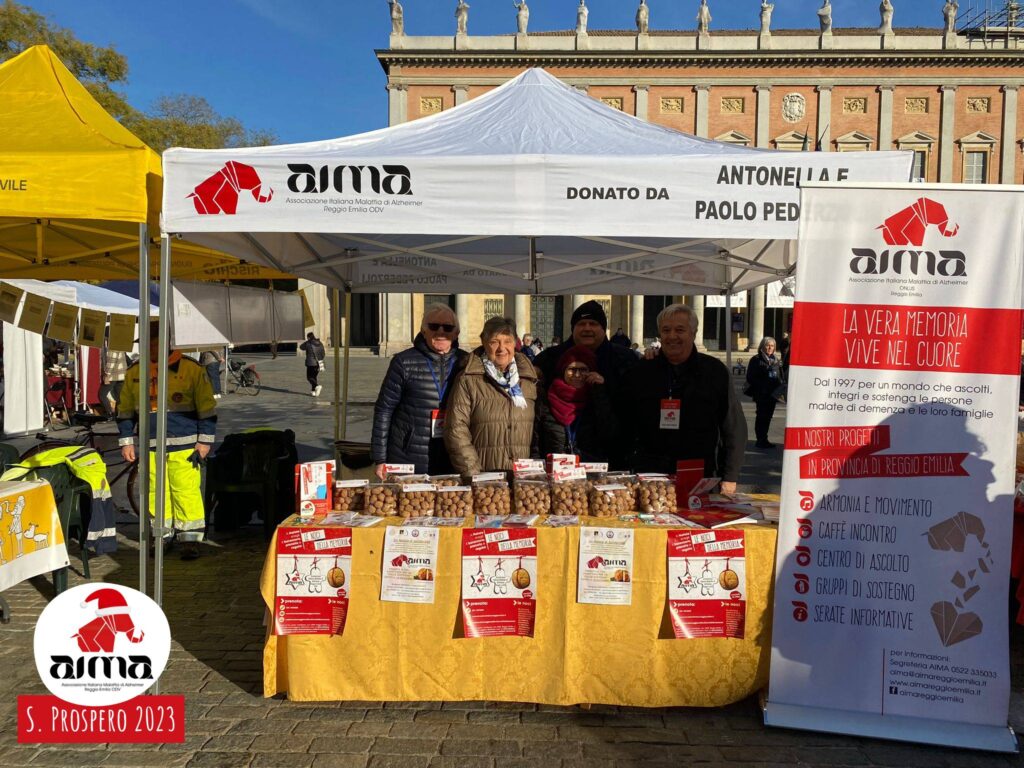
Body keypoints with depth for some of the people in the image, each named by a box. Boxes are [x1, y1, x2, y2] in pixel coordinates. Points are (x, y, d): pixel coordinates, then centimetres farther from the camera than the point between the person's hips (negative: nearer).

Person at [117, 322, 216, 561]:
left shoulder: (191, 369, -1)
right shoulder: (134, 372, 10)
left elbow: (207, 408, 0)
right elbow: (125, 411, 18)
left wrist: (205, 440, -4)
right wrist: (126, 441, 12)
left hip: (184, 444, -4)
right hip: (150, 445, 4)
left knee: (186, 491, -5)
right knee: (155, 492, 7)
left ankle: (190, 539, 4)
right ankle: (162, 536, 21)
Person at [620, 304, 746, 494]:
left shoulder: (716, 372, 4)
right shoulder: (639, 374, 7)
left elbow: (735, 429, 5)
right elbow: (624, 427, 13)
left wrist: (729, 479, 0)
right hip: (648, 478, 1)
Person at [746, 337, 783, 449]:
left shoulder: (776, 360, 14)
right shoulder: (756, 360, -5)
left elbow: (780, 377, 19)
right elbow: (750, 377, -9)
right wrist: (761, 387, -18)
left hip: (772, 394, 6)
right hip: (761, 394, -6)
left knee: (768, 416, 10)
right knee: (762, 416, -3)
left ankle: (763, 440, 19)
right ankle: (761, 440, 3)